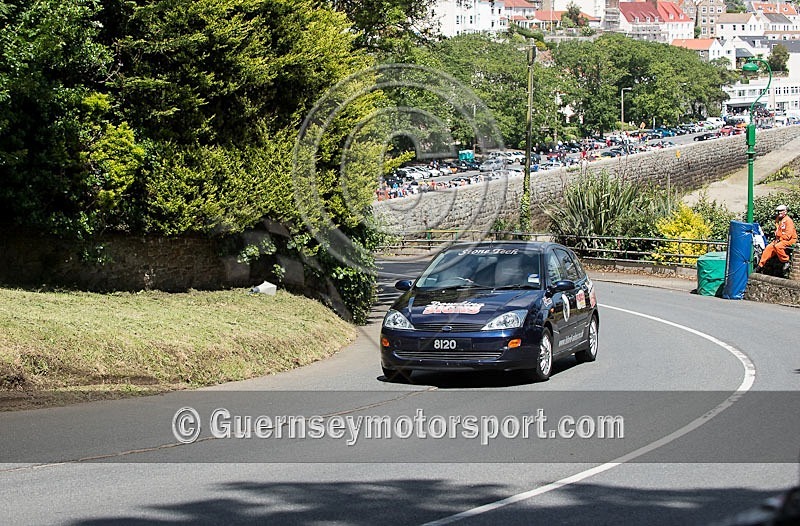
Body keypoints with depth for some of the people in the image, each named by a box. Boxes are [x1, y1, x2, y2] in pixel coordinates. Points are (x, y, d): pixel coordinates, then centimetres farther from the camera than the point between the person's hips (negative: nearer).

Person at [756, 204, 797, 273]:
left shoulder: (788, 220, -15)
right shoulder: (778, 220, 13)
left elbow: (788, 234, -20)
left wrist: (780, 239, -19)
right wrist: (777, 239, 4)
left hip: (790, 239, -9)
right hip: (780, 239, 9)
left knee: (777, 246, -34)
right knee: (769, 247, -6)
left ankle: (786, 262, -18)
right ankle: (761, 265, -4)